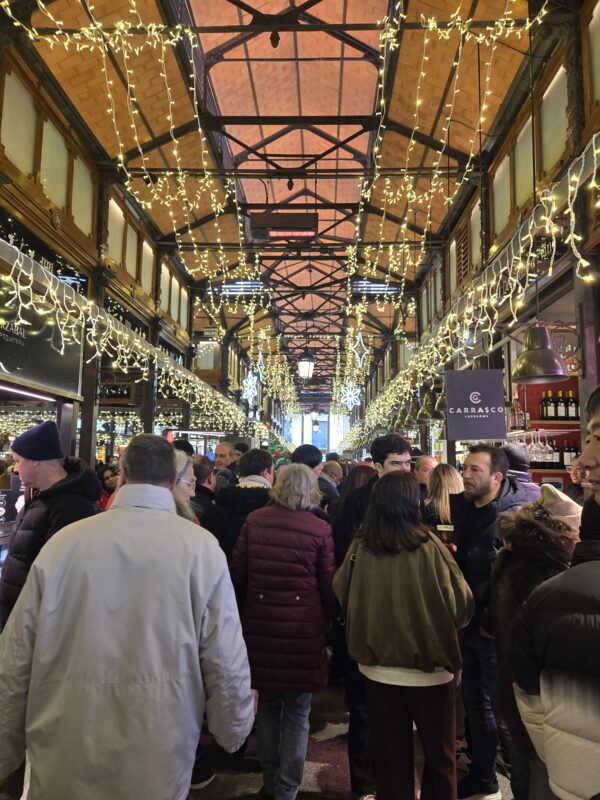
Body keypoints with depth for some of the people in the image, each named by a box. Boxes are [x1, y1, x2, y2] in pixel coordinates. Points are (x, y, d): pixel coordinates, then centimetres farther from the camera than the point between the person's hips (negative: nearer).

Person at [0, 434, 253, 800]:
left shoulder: (64, 541, -10)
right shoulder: (201, 547, -14)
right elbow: (226, 662, -13)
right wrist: (234, 730, 7)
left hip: (63, 762, 1)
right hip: (156, 764, 0)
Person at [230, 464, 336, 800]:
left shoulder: (254, 521, -4)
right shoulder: (320, 528, -10)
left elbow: (237, 571, 2)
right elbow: (328, 585, -4)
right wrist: (330, 619, 16)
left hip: (261, 624, 3)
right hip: (303, 627, -3)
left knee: (268, 703, 21)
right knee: (297, 712, 13)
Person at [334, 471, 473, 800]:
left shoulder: (359, 547, -13)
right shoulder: (428, 547, -20)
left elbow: (339, 600, 1)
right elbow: (462, 606, -13)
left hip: (378, 669, 2)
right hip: (428, 668, -2)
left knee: (390, 755, 20)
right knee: (439, 754, 22)